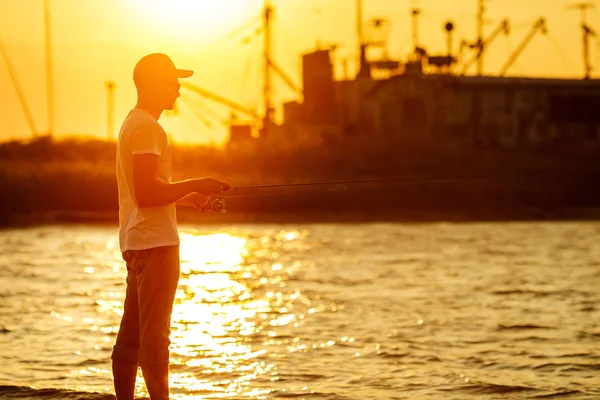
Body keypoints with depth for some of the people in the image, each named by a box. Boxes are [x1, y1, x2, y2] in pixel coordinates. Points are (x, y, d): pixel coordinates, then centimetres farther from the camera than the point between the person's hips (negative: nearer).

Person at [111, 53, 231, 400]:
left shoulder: (133, 124, 19)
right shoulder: (147, 128, -13)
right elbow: (146, 193, -22)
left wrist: (188, 197, 16)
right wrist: (194, 186, -16)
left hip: (137, 241, 10)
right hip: (155, 241, -10)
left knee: (131, 332, 10)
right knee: (155, 332, -10)